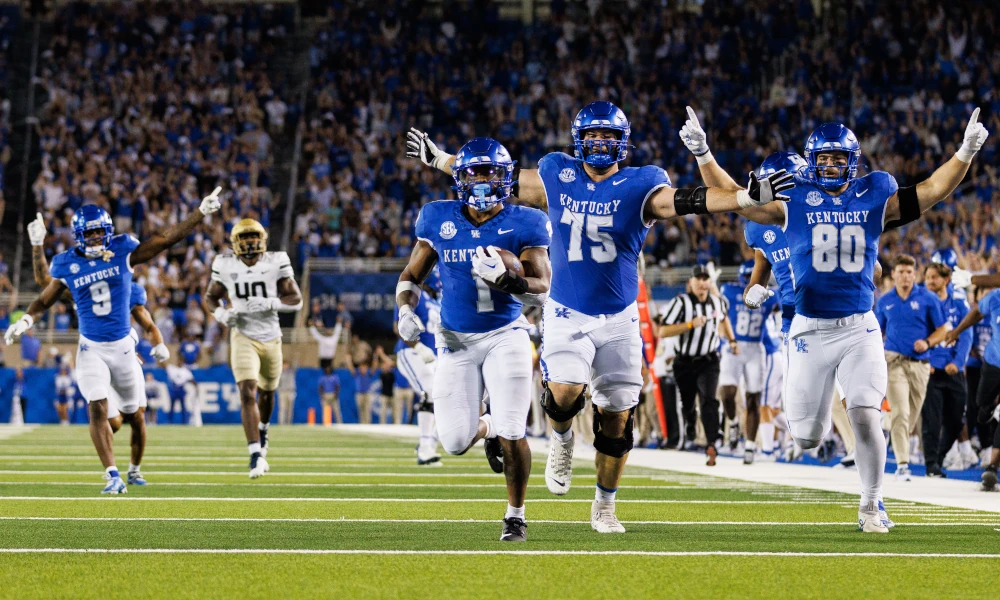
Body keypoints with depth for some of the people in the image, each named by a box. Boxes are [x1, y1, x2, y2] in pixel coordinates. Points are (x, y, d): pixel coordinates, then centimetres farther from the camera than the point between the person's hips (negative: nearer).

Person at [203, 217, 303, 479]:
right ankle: (256, 454, -21)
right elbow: (210, 298, 8)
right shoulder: (225, 266, -4)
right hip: (243, 337, -2)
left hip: (271, 337, 2)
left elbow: (296, 299, -7)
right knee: (247, 393, -18)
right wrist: (221, 313, -14)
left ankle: (262, 431, 53)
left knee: (267, 392, 21)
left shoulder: (276, 263, -6)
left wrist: (269, 303, -24)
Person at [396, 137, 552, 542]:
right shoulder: (438, 221, 0)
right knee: (455, 443, -3)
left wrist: (507, 280, -31)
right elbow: (411, 276, 10)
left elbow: (541, 290, -11)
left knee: (511, 435, -13)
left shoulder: (523, 225, -7)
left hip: (504, 336, -2)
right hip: (456, 341, 2)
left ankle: (515, 515, 8)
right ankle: (487, 427, 34)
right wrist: (406, 311, -10)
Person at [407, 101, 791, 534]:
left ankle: (604, 506, 22)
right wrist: (437, 158, 17)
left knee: (617, 417, 4)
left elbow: (685, 202, -17)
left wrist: (749, 196, -30)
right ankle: (561, 439, 13)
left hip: (618, 319, 0)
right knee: (565, 393, -23)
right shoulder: (557, 178, 2)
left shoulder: (638, 186, -5)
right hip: (567, 315, 0)